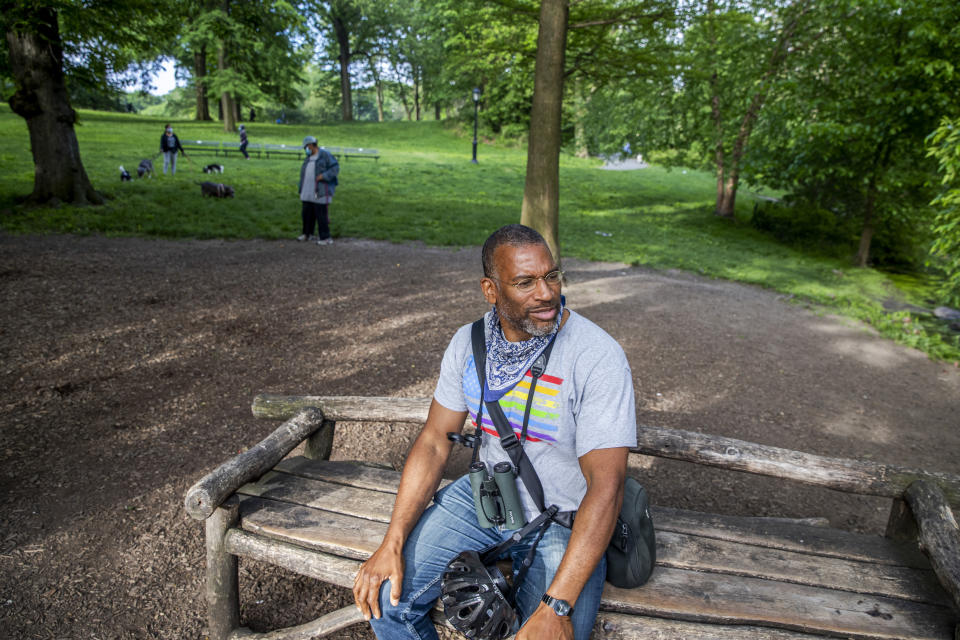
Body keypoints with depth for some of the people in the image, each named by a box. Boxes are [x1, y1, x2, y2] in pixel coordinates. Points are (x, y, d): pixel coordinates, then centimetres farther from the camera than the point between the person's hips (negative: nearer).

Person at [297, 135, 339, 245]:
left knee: (321, 214, -5)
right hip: (308, 192, 8)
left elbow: (335, 168, -11)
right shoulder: (309, 157, 16)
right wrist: (300, 186, 16)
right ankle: (306, 233, 26)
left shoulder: (325, 155, -7)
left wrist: (323, 176, -21)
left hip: (321, 191, -7)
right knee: (306, 213, 11)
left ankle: (325, 237, 3)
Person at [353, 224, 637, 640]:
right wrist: (393, 542, -10)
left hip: (565, 522, -3)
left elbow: (606, 484, -25)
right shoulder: (468, 343, -5)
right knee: (385, 598, -6)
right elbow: (434, 442, -1)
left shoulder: (597, 356, -22)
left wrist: (557, 606, -31)